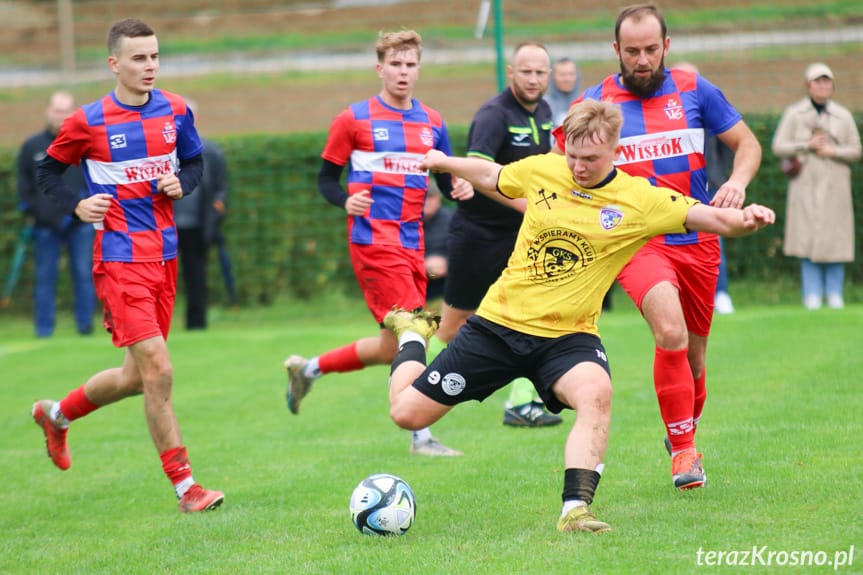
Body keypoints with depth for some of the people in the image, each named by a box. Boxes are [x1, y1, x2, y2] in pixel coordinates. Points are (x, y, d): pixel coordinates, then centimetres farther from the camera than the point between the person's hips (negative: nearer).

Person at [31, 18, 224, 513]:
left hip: (165, 257, 6)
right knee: (158, 370, -14)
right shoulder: (89, 122, -6)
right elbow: (48, 171, 7)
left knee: (137, 377, 12)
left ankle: (57, 414, 38)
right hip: (120, 258, -6)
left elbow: (194, 161, 19)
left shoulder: (176, 111, 4)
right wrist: (77, 206, -9)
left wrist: (182, 183, -2)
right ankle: (185, 486, -7)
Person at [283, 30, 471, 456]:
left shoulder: (432, 124, 13)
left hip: (411, 242, 6)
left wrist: (459, 189, -4)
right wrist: (345, 200, -16)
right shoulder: (354, 120, 0)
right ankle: (421, 436, -9)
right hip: (374, 239, -6)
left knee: (393, 348, 7)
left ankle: (308, 369, 28)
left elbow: (446, 179, 19)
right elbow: (326, 178, 4)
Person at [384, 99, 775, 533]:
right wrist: (443, 162, 26)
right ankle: (414, 335, 37)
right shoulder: (541, 170, -3)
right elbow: (491, 177, 19)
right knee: (407, 412, 5)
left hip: (567, 335, -2)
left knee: (596, 394, -37)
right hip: (499, 322, 2)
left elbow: (712, 219, -16)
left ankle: (575, 509, -34)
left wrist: (744, 218, -36)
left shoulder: (639, 200, -9)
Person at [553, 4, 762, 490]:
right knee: (671, 332, -27)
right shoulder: (595, 102, 0)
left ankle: (686, 435, 39)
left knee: (694, 352, 12)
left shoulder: (694, 90, 3)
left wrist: (738, 181, -11)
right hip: (636, 243, -3)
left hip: (697, 240, 3)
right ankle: (683, 451, -16)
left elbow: (748, 144, 9)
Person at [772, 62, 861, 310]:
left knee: (835, 240, -3)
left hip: (834, 185, 1)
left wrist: (832, 151, -10)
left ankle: (835, 295, 4)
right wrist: (807, 145, -11)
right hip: (806, 184, -1)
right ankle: (812, 296, -2)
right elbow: (778, 147, 1)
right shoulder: (794, 114, 5)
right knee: (807, 238, -6)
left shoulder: (843, 115, 7)